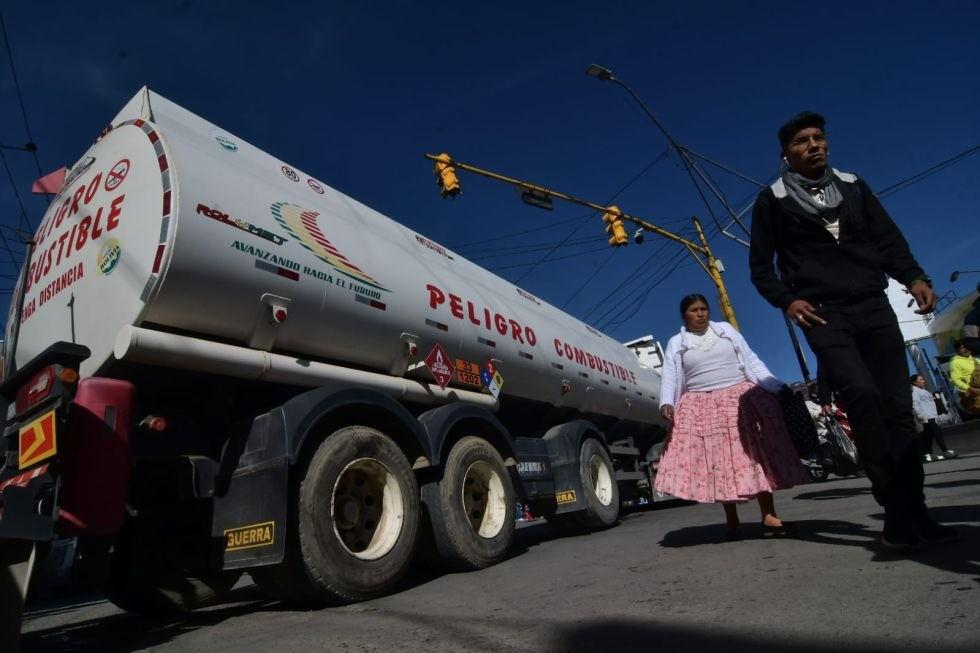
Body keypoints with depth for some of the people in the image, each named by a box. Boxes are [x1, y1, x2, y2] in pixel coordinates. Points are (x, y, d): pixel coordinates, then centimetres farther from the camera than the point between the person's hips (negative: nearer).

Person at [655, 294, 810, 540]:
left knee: (756, 455, -3)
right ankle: (732, 521, 6)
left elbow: (751, 361, 10)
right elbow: (670, 376, 0)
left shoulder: (726, 330, 12)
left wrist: (777, 387, -1)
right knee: (718, 462, -1)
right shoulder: (676, 343, 9)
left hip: (741, 399, 1)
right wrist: (666, 403, -18)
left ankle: (769, 516, 1)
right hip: (701, 408, -1)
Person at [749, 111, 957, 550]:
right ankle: (896, 510, -17)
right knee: (861, 395, -22)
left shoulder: (852, 185, 18)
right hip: (824, 315, -4)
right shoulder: (773, 200, 7)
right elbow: (760, 266, 7)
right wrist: (786, 300, -9)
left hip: (874, 308, 4)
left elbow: (888, 239, 14)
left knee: (897, 406, -1)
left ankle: (913, 512, 8)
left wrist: (913, 277, -4)